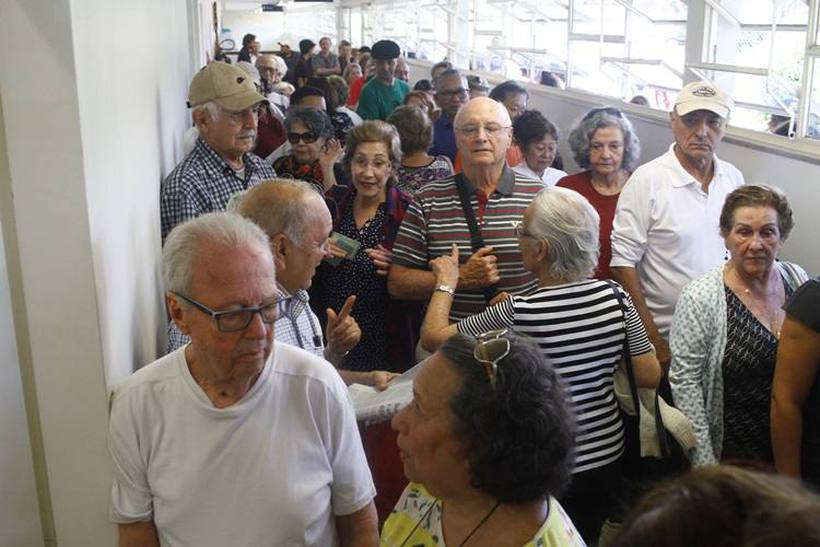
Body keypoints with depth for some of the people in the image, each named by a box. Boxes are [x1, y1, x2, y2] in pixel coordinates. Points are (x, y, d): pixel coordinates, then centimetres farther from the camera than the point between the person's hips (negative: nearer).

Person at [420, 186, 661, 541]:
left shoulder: (519, 314, -24)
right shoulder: (615, 297, -12)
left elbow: (432, 337, -12)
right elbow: (650, 376, -4)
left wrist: (446, 281, 3)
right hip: (608, 458, 5)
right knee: (587, 537, 26)